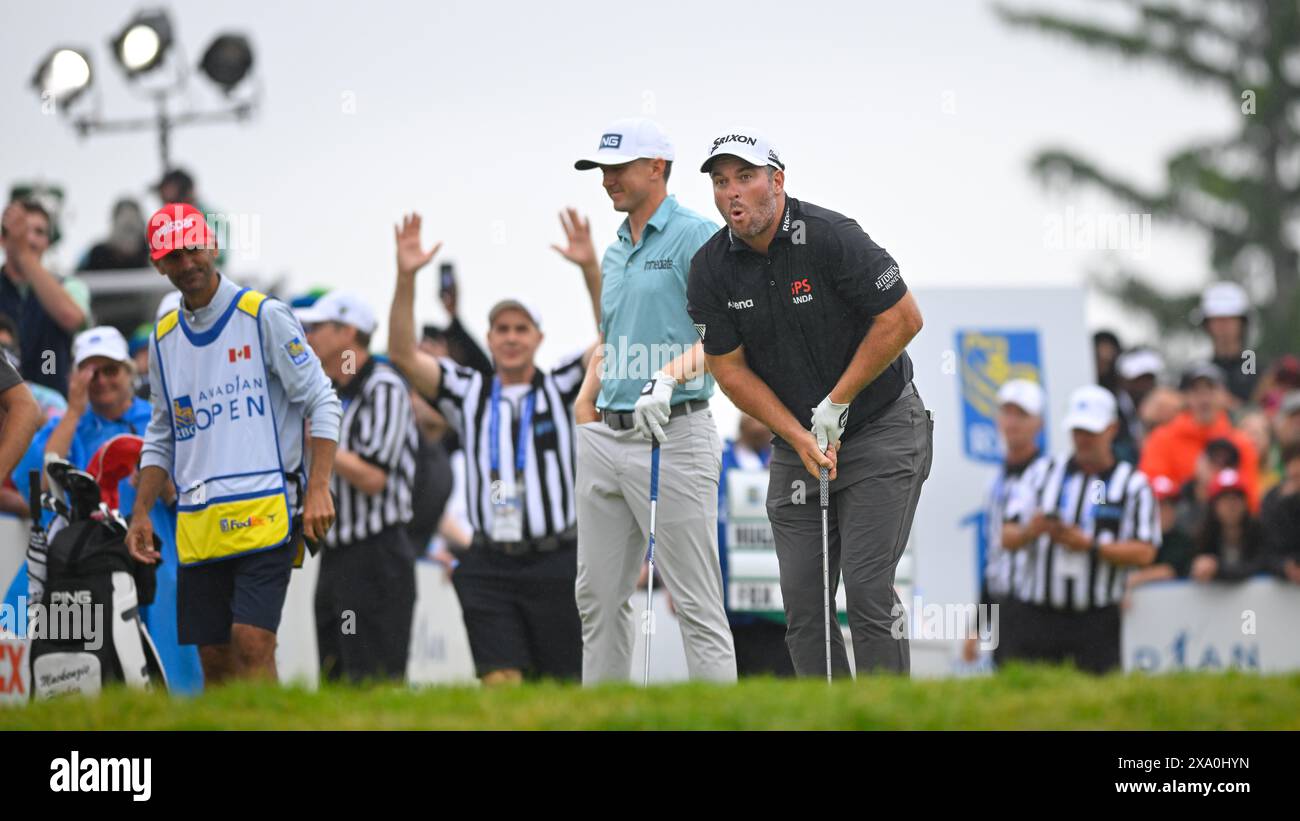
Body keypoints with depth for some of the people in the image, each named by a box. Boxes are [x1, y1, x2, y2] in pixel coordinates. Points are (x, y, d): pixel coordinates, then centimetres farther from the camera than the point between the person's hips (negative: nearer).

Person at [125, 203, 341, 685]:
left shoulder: (263, 316, -2)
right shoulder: (164, 337, 15)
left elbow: (322, 402, -3)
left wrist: (318, 489, -13)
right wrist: (141, 514, 13)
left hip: (264, 512, -5)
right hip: (197, 525, 5)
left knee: (252, 643, -17)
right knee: (213, 659, 4)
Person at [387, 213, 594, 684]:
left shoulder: (561, 389, 5)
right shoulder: (470, 393, 9)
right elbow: (403, 354, 0)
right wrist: (405, 277, -14)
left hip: (556, 561, -1)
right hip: (490, 566, 1)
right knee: (500, 685, -11)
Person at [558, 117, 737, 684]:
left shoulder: (697, 237, -7)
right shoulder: (616, 252, 17)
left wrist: (670, 374, -30)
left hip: (672, 436, -8)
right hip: (605, 438, 8)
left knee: (695, 599, -8)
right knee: (599, 594, 10)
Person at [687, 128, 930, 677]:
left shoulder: (830, 237, -19)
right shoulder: (710, 269, -5)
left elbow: (903, 317, -16)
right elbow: (729, 369, 0)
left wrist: (836, 404, -13)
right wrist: (800, 438, -10)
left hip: (881, 430, -5)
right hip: (796, 442, 5)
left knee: (867, 589, -12)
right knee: (803, 599, 1)